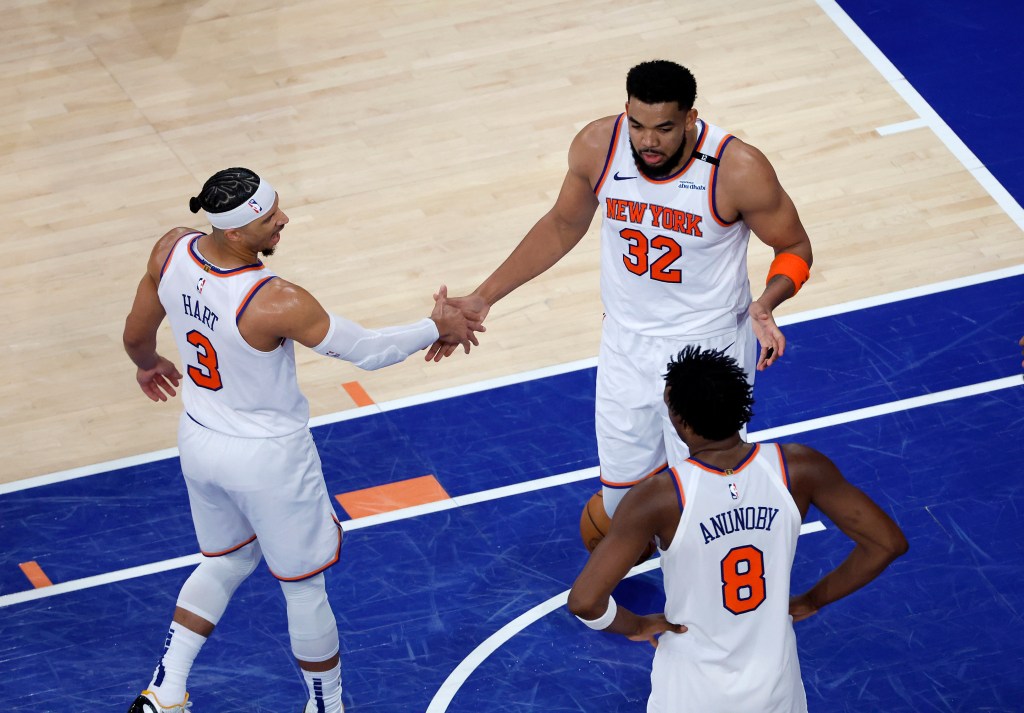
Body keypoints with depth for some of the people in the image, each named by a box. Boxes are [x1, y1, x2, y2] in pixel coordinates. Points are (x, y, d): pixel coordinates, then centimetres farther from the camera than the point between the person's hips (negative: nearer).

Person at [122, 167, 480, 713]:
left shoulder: (172, 251, -16)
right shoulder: (277, 303, -34)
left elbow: (136, 333, 2)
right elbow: (365, 350, -22)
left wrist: (148, 363, 27)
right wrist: (437, 327, -4)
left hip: (199, 441, 6)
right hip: (268, 460, -6)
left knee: (226, 561, 30)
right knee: (304, 586, 17)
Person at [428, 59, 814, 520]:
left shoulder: (739, 170, -26)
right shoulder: (597, 147, -16)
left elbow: (794, 249, -10)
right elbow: (563, 227, 4)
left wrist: (767, 303, -31)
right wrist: (483, 298, 3)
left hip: (707, 348, -3)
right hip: (627, 344, 4)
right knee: (622, 491, 14)